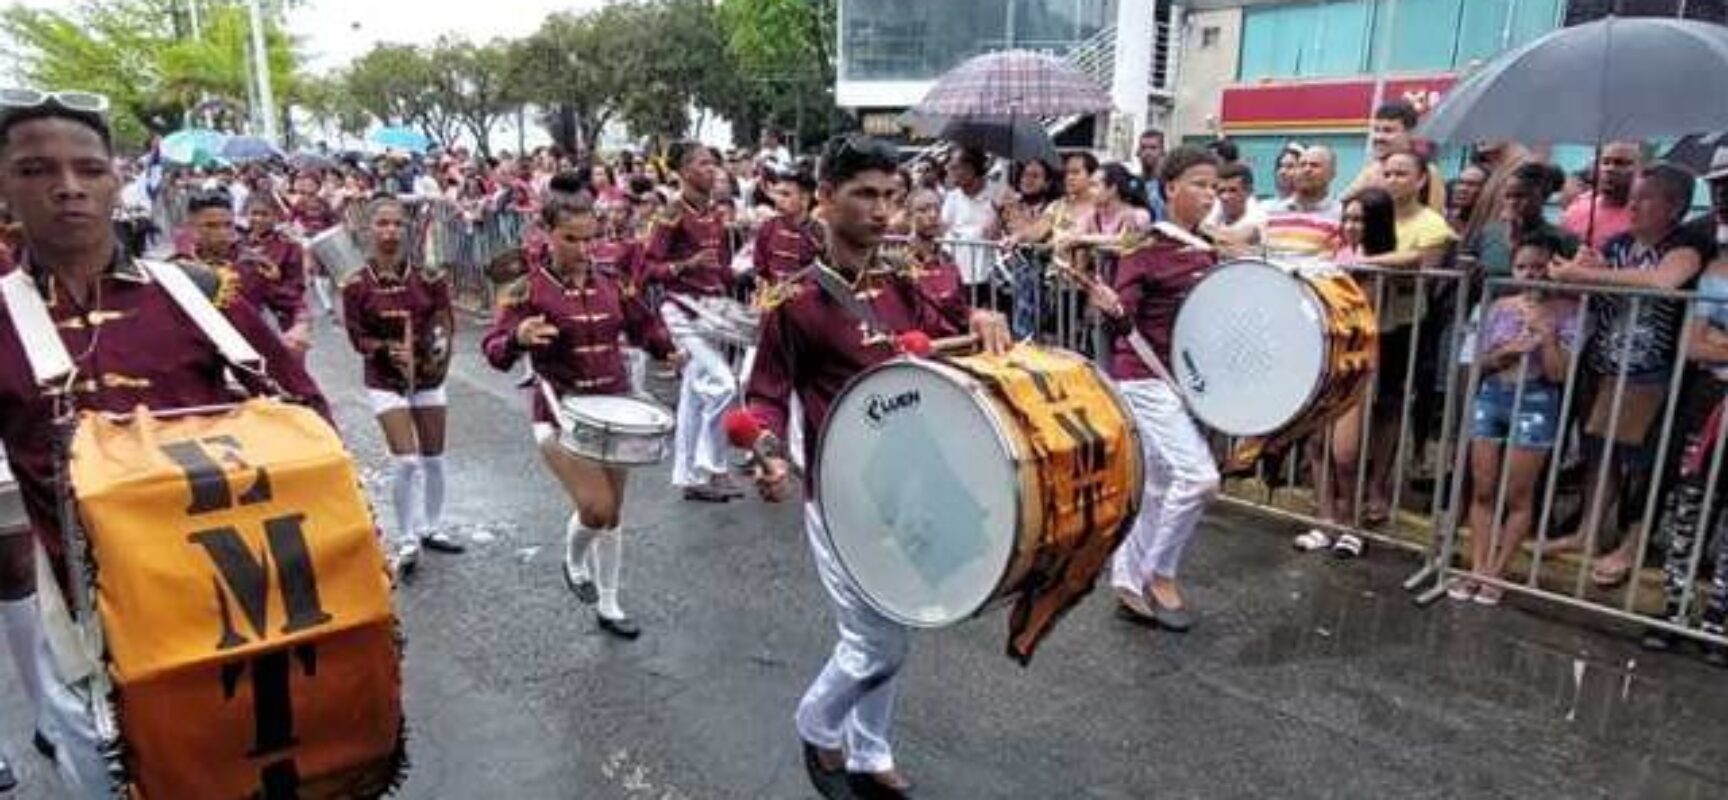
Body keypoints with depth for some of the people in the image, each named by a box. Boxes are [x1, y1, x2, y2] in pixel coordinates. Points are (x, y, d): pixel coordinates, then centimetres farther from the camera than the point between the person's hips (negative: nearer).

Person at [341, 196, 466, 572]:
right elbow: (358, 339, -8)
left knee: (433, 458, 11)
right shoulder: (357, 285, -11)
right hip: (385, 380, -3)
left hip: (429, 375, 3)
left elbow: (445, 321, -3)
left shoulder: (428, 277, -7)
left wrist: (440, 342, -24)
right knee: (405, 460, -10)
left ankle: (432, 528, 30)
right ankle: (405, 540, 7)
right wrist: (389, 349, -25)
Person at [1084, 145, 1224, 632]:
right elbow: (1125, 322, -21)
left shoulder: (1206, 250, 10)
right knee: (1199, 477, -15)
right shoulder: (1144, 249, -13)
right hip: (1144, 379, -8)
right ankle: (1160, 575, 5)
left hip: (1186, 379, 8)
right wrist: (1111, 310, -42)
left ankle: (1129, 585, 23)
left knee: (1156, 488, 11)